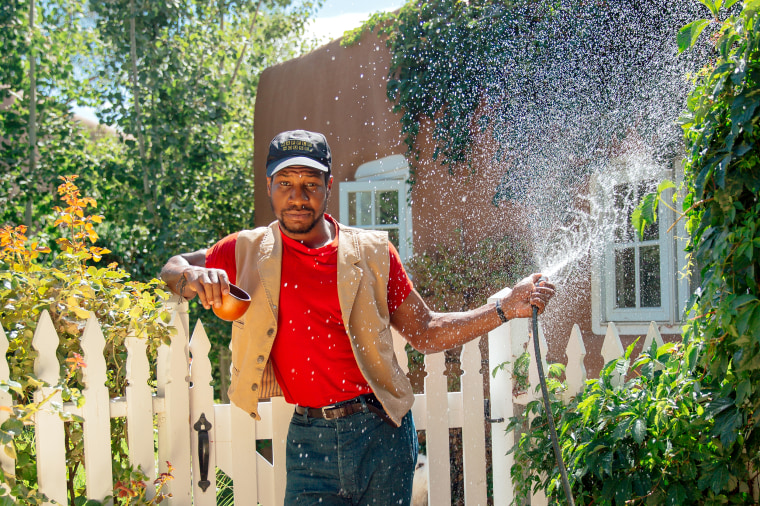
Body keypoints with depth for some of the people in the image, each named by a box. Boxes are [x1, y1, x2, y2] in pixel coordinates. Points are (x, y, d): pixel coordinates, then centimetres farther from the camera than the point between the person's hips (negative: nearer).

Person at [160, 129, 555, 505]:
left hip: (382, 433, 0)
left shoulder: (372, 252, 2)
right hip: (310, 441, 0)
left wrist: (505, 308, 0)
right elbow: (172, 269, 14)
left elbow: (426, 333, 7)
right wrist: (192, 278, -10)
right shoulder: (249, 252, 3)